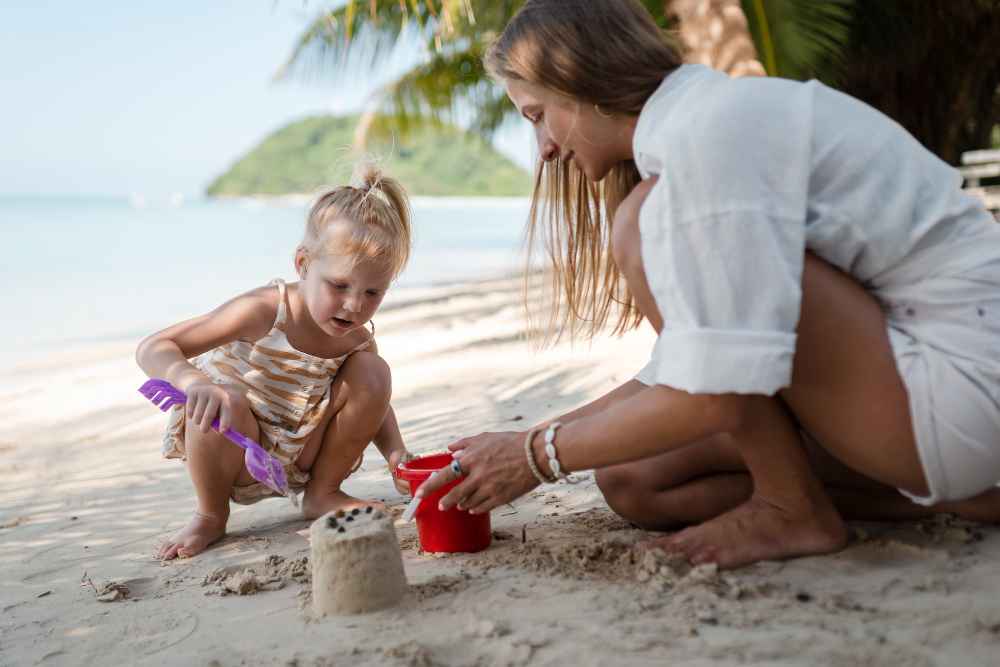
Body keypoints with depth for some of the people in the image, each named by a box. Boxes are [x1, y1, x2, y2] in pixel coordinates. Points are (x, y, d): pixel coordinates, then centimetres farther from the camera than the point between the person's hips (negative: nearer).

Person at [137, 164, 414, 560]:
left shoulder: (357, 340, -10)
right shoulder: (264, 312, -28)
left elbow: (373, 404, 9)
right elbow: (153, 349, -29)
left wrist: (395, 453, -13)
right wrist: (194, 383, -52)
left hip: (299, 454, 4)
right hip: (234, 449, -4)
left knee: (373, 371, -15)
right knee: (227, 400, -39)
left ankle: (322, 493, 2)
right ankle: (211, 516, -9)